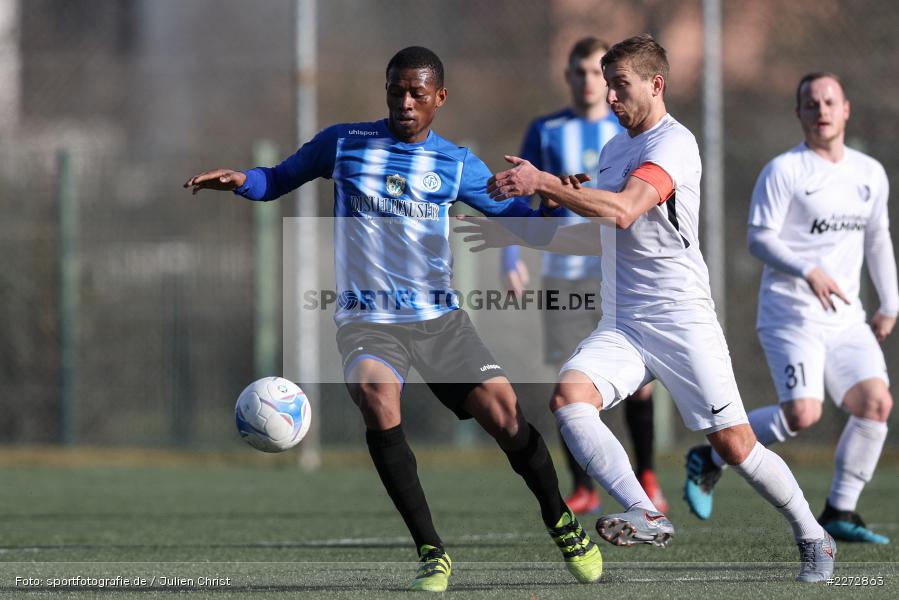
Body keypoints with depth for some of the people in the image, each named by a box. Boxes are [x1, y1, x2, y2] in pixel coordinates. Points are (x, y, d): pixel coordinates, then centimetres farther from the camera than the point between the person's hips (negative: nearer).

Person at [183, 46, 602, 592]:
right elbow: (279, 180, 13)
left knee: (504, 410, -16)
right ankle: (431, 551, -26)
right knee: (376, 394, -33)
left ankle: (561, 522, 13)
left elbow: (509, 208, 16)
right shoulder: (344, 144, 4)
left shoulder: (456, 164, 7)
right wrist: (240, 180, -8)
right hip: (368, 319, -2)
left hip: (440, 317, 2)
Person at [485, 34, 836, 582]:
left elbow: (623, 210, -28)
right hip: (621, 325, 7)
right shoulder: (613, 150, 15)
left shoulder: (674, 143, -12)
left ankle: (813, 538, 15)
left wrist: (543, 182, -31)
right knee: (569, 397, -22)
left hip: (681, 317, -7)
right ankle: (645, 515, -29)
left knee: (734, 445, -6)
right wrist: (560, 196, 10)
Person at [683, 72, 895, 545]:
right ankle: (711, 459, 3)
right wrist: (809, 272, -27)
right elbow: (760, 239, -12)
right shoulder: (783, 171, -7)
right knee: (802, 413, -20)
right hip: (791, 316, -6)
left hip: (846, 319, 6)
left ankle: (840, 512, 0)